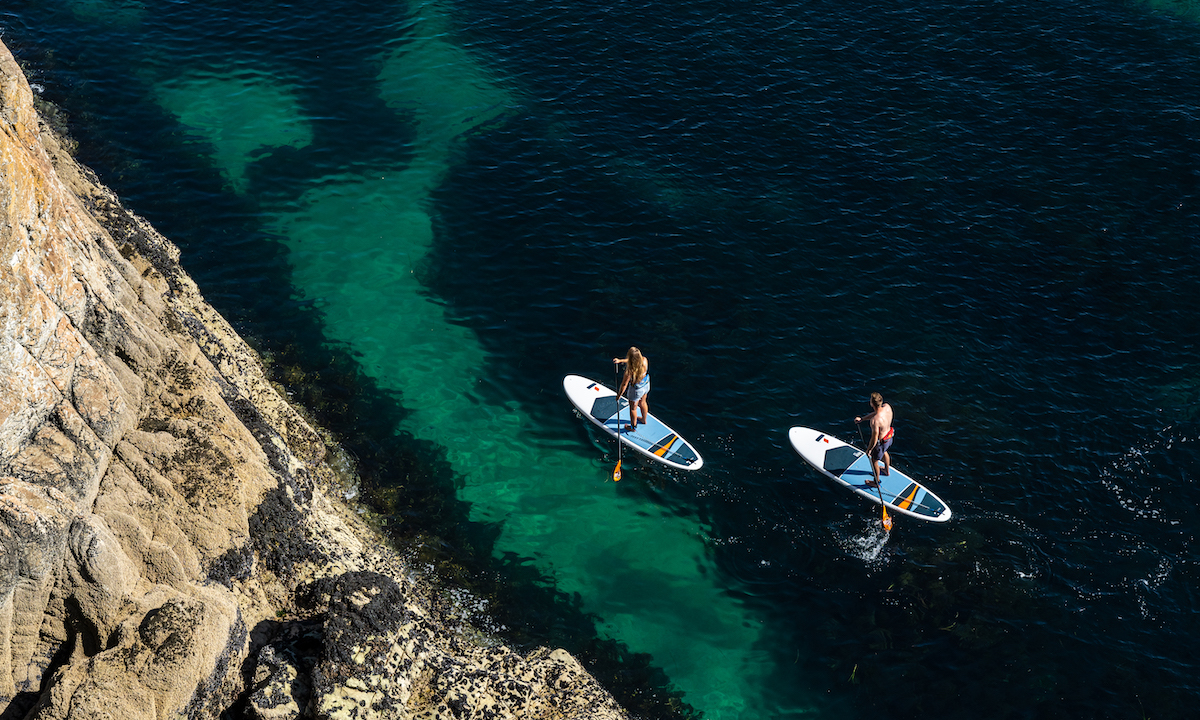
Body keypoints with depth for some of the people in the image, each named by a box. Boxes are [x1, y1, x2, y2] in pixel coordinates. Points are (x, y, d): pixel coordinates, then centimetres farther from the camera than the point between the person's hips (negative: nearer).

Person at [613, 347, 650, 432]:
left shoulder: (630, 371, -39)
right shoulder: (644, 360, -25)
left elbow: (624, 384, -25)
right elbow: (634, 360, -1)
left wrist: (619, 395, -9)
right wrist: (620, 360, -3)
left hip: (636, 390, -5)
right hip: (646, 384, 5)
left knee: (633, 408, 23)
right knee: (642, 402, 34)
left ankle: (633, 426, 46)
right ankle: (644, 419, 60)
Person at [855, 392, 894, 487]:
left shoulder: (875, 420, -42)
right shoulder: (887, 406, -21)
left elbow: (874, 439, -32)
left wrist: (869, 450, -14)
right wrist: (861, 419, 0)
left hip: (880, 442, -7)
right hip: (889, 435, 7)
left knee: (874, 461, 22)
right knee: (884, 452, 38)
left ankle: (876, 483, 45)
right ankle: (887, 470, 65)